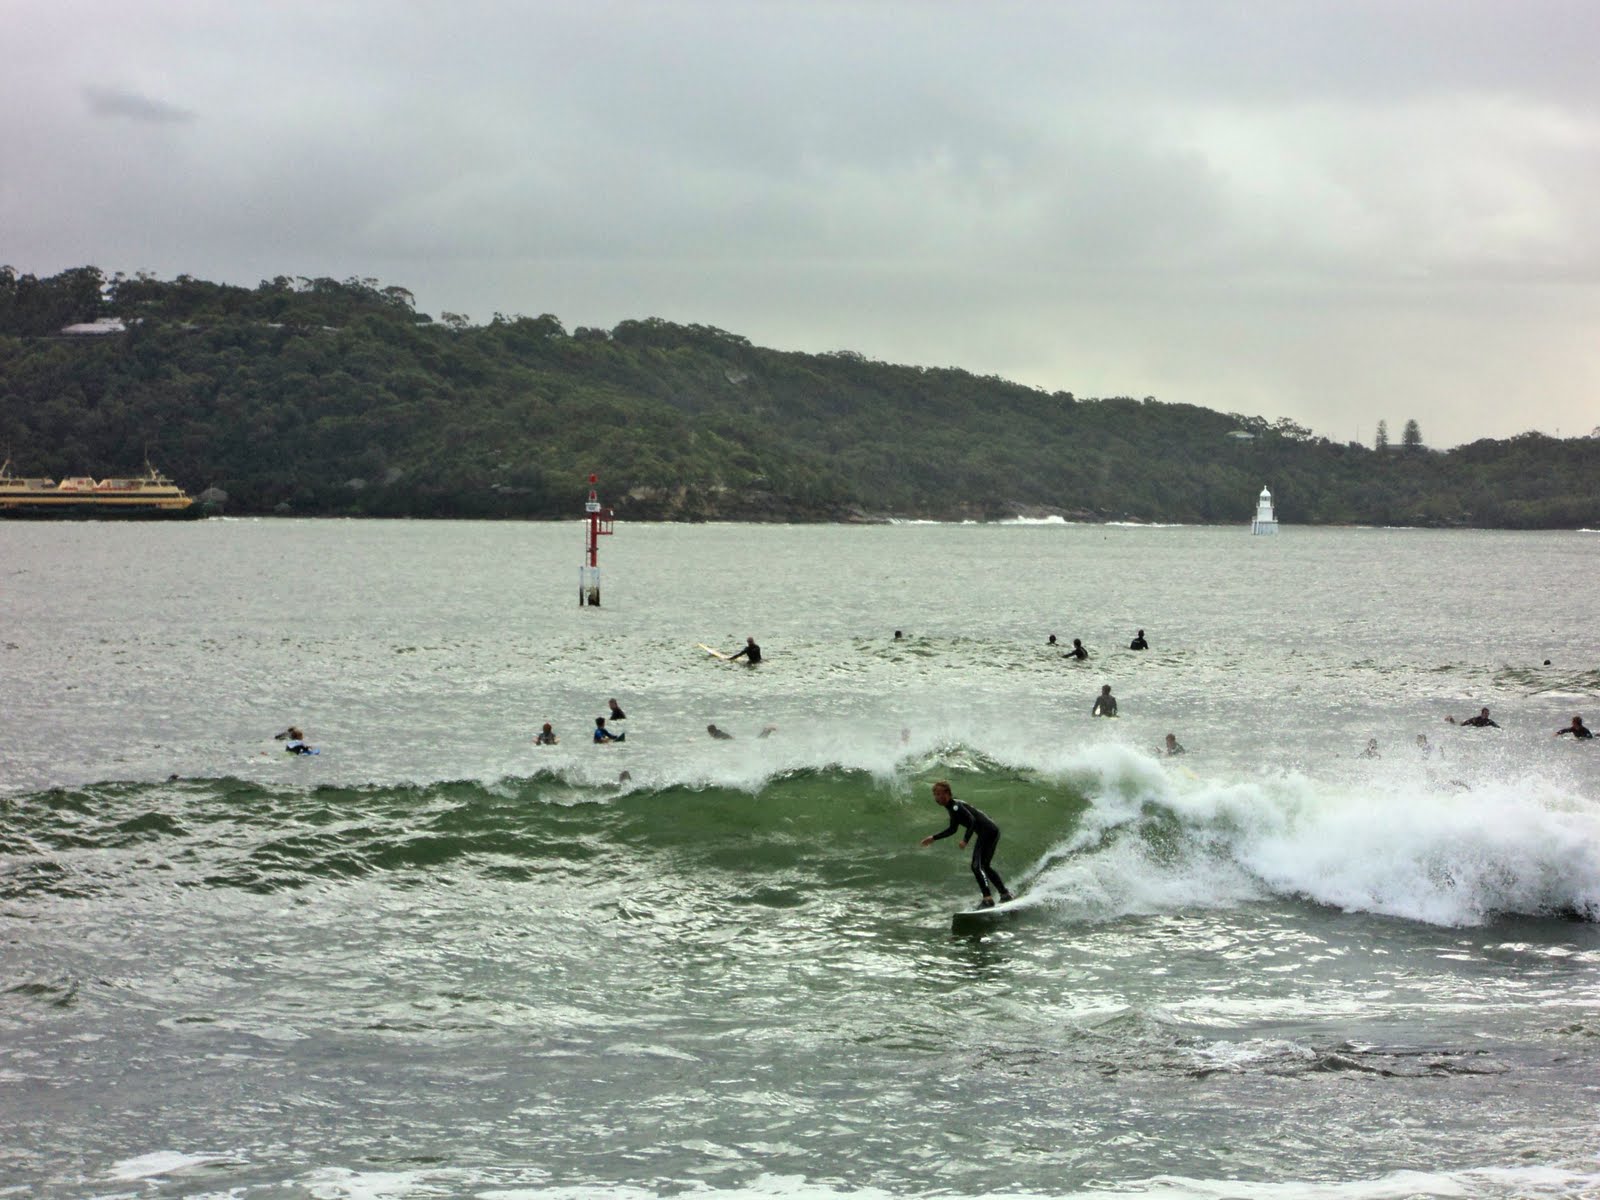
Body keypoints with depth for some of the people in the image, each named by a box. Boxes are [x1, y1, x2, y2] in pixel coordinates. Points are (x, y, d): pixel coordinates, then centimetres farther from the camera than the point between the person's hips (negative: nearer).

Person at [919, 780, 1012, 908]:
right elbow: (952, 829, 28)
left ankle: (988, 899, -21)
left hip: (988, 832, -10)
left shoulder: (955, 806, -14)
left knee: (977, 866, -15)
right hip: (991, 833, 10)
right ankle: (1005, 893, 29)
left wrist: (965, 840, -32)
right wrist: (934, 838, 30)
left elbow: (972, 820, -26)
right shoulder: (952, 807, 16)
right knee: (984, 866, 21)